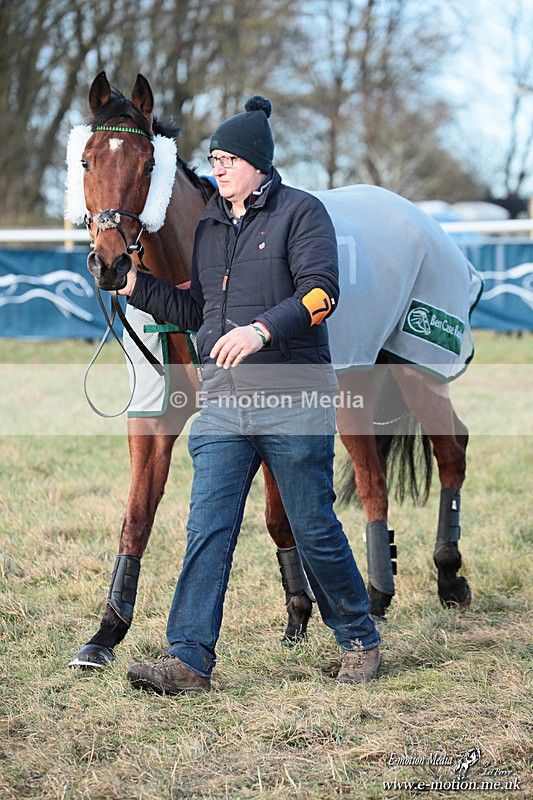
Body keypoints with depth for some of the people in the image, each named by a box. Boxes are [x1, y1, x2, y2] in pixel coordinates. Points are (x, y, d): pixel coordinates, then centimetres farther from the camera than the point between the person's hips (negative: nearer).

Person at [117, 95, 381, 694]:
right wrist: (137, 286, 11)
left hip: (294, 401, -5)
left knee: (314, 530, 3)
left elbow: (321, 292, -16)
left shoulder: (301, 212, -4)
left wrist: (263, 328, -30)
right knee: (207, 529, -3)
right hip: (223, 403, 5)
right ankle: (189, 661, -5)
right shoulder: (210, 226, 15)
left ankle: (360, 642, 22)